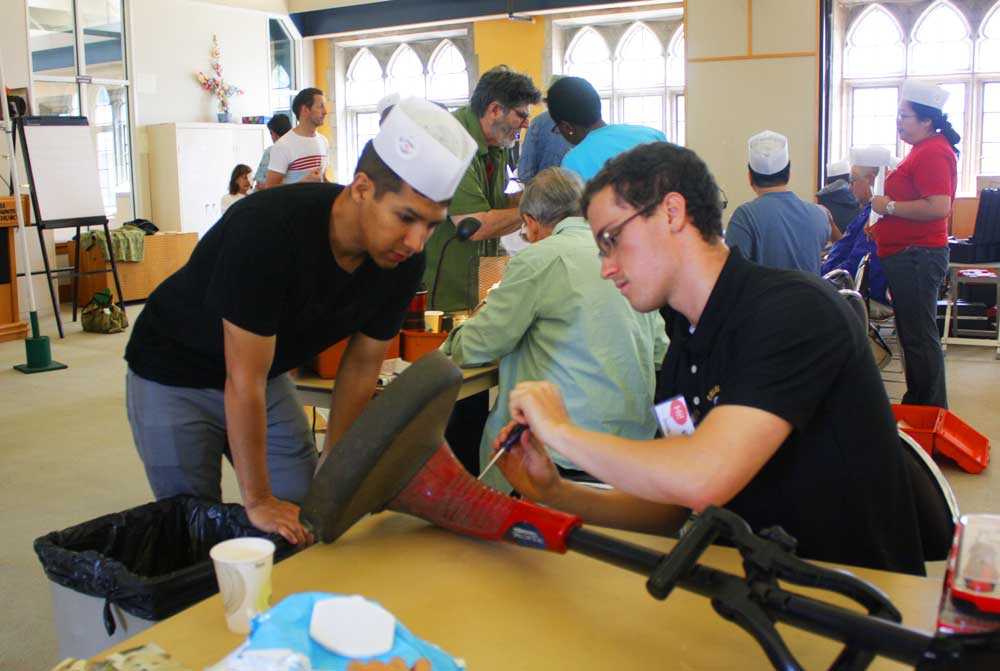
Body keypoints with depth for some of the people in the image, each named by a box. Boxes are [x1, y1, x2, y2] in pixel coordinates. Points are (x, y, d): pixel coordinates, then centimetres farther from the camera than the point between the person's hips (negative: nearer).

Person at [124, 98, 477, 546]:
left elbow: (362, 365, -4)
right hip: (174, 376, -5)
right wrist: (258, 501, -25)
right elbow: (243, 382, -31)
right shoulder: (267, 229, -36)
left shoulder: (403, 263, -17)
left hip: (268, 378, 5)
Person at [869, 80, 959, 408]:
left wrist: (890, 206, -18)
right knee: (914, 335, 16)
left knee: (919, 338, -5)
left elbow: (939, 207, -27)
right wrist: (882, 224, 19)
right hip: (909, 255, 11)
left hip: (916, 257, -11)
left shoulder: (933, 153, -16)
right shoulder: (924, 150, 17)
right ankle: (917, 405, 26)